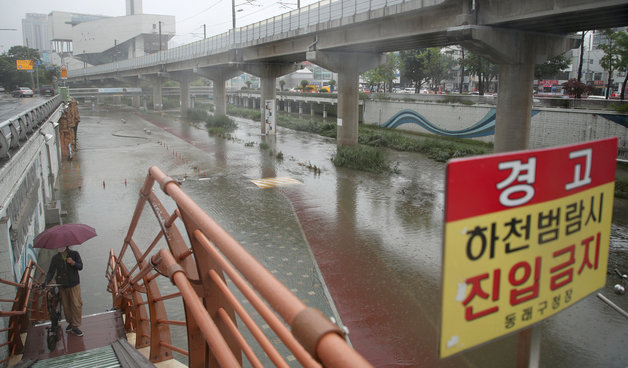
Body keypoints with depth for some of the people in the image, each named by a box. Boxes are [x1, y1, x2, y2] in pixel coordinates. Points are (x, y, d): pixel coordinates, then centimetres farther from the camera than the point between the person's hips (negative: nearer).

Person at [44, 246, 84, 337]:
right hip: (62, 285, 3)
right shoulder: (55, 258, 7)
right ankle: (70, 322, 27)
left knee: (76, 304, -9)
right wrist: (46, 282, -14)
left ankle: (75, 326, -4)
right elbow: (51, 271, 3)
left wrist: (73, 263, -24)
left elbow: (80, 267, -3)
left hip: (74, 285, -2)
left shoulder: (74, 254, 2)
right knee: (65, 305, 8)